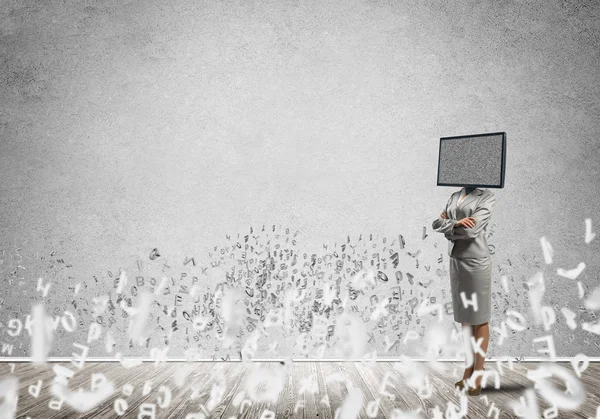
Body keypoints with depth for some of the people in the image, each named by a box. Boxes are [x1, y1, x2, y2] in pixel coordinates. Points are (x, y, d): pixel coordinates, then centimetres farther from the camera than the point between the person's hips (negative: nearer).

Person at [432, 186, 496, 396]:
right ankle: (468, 370, 22)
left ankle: (478, 374, 11)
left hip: (476, 261, -6)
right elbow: (437, 224, 3)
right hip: (456, 261, 6)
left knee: (479, 318, 3)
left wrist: (448, 224, -3)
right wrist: (456, 223, -14)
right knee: (464, 318, 12)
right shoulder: (454, 196, 12)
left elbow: (472, 230, -17)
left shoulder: (487, 196, -7)